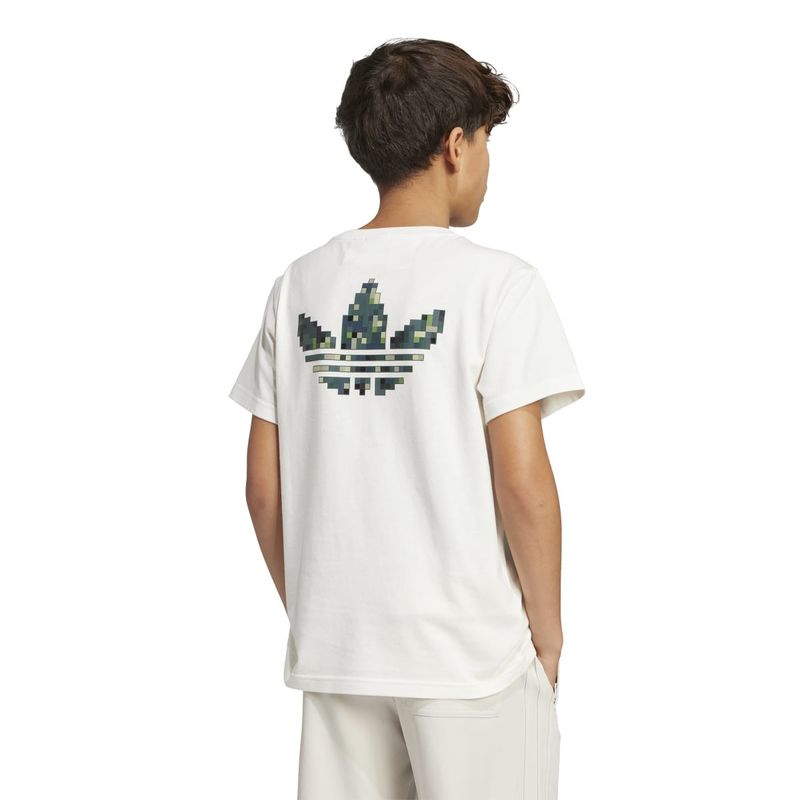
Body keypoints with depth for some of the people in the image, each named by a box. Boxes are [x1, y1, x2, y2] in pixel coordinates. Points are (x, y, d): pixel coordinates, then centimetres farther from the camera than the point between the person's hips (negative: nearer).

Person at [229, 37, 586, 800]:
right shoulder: (497, 284, -11)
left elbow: (263, 487, 4)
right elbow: (523, 484, -15)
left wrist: (306, 613, 15)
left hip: (331, 650, 5)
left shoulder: (300, 285, 2)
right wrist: (548, 630, -1)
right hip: (473, 651, -4)